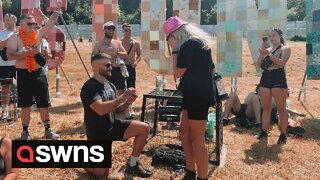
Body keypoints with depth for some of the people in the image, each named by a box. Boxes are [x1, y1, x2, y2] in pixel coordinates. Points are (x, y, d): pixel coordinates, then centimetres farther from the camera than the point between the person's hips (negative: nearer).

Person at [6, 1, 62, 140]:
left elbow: (51, 22, 1)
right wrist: (27, 52, -23)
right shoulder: (15, 38, -5)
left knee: (43, 103, 8)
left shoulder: (39, 34, 5)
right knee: (25, 105, 5)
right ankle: (25, 132, 18)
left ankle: (48, 130, 20)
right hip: (23, 74, -3)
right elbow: (9, 55, -15)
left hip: (38, 73, 3)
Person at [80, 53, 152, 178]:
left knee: (144, 128, -8)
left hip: (113, 126, 7)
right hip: (98, 133, -7)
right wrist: (123, 96, -29)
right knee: (102, 173, -7)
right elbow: (101, 109, -34)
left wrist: (128, 102, -9)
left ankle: (132, 165, 7)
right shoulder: (89, 87, -20)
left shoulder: (110, 85, 6)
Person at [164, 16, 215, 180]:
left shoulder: (188, 45, -17)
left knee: (197, 139, -2)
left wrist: (175, 51, -7)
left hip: (197, 95, -10)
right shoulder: (199, 41, 15)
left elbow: (178, 73, -13)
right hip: (197, 93, 10)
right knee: (184, 132, 16)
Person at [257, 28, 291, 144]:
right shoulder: (268, 50, 17)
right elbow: (259, 64, 11)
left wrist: (268, 54, -20)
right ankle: (264, 132, 17)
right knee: (266, 107, 10)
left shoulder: (285, 49, 0)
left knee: (281, 108, -4)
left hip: (278, 79, -6)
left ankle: (283, 134, 1)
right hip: (265, 78, 6)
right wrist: (262, 54, -6)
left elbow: (281, 63, -16)